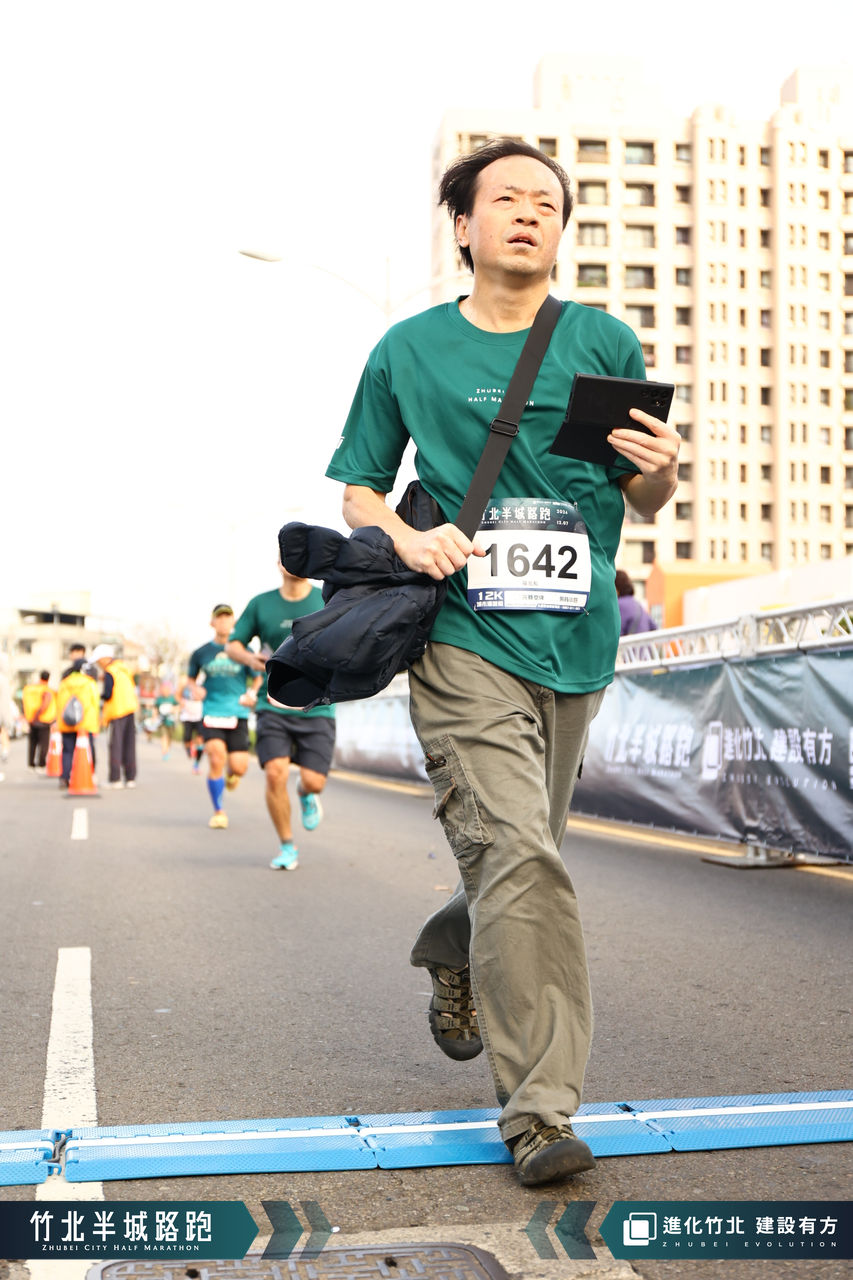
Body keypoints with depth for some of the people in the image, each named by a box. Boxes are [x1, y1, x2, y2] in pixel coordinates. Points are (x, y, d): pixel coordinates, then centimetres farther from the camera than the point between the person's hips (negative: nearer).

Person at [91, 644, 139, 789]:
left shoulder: (109, 672, -12)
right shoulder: (124, 667, 11)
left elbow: (108, 694, -17)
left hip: (117, 712, -7)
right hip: (130, 708, 7)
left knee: (115, 745, -3)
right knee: (129, 744, 10)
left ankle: (115, 779, -4)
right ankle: (131, 778, 12)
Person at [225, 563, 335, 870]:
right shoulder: (261, 604, 5)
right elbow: (232, 645, 11)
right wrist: (250, 658, -12)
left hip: (316, 707, 0)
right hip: (274, 706, 1)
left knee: (314, 781, -9)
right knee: (275, 773, -14)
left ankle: (305, 794, 32)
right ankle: (287, 847, 6)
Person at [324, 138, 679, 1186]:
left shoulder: (605, 343, 9)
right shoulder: (409, 350, 6)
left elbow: (644, 503, 13)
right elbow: (356, 493, 11)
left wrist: (660, 467, -11)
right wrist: (407, 537, -11)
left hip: (576, 640, 3)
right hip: (465, 638, -3)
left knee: (520, 856, 14)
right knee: (517, 854, -16)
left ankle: (452, 955, 46)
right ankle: (540, 1113, -8)